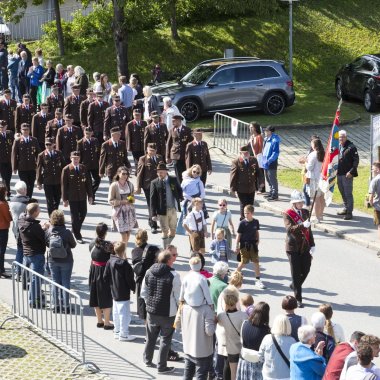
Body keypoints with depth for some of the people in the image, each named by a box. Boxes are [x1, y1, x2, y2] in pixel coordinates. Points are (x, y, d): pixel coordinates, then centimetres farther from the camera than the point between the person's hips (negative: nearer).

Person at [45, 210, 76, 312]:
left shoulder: (48, 232, -10)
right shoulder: (67, 232, -18)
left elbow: (46, 244, 3)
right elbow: (73, 245, -6)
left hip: (52, 260, 3)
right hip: (66, 261, -3)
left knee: (55, 283, 12)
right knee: (66, 283, 7)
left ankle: (55, 306, 15)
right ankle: (66, 306, 9)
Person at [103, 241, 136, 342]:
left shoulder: (110, 262, -2)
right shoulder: (125, 264, -22)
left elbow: (106, 277, 4)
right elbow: (130, 279, -17)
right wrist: (134, 288, -1)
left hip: (114, 293, 8)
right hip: (124, 294, -8)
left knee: (116, 313, 19)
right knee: (124, 314, 2)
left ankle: (117, 331, 30)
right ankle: (124, 334, 7)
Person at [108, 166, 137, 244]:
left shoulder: (130, 184, 6)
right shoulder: (114, 185, -7)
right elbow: (110, 201, -6)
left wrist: (132, 200, -2)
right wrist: (122, 202, -16)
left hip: (130, 210, 4)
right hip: (119, 211, -4)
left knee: (128, 232, 2)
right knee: (124, 233, -11)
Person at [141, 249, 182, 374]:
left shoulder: (149, 272, -3)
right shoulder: (173, 275, -19)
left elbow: (143, 292, 6)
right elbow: (178, 297, -13)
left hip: (151, 311, 5)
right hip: (168, 313, -5)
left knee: (151, 337, 21)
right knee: (165, 339, 7)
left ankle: (147, 360, 37)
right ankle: (162, 366, 12)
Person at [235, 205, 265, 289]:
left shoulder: (256, 222, 0)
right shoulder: (242, 223, -10)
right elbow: (239, 235, -6)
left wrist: (258, 240, -1)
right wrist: (237, 246, -6)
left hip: (253, 244, 3)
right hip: (244, 245, -3)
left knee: (256, 262, 1)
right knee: (243, 262, 5)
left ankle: (258, 280, 6)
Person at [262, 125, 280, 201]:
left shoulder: (275, 141, -18)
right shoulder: (266, 139, 9)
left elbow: (276, 153, -21)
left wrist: (269, 160, -24)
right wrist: (264, 159, 13)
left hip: (272, 163, -9)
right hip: (266, 162, 9)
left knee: (272, 179, -4)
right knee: (268, 178, 18)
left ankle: (275, 195, 2)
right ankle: (271, 192, 30)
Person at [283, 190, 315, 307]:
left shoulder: (305, 212, 9)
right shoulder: (288, 214, -9)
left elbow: (309, 230, 15)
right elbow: (289, 229, -25)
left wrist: (312, 245, 9)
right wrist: (302, 225, -39)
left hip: (305, 247, 5)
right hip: (293, 248, -5)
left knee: (306, 269, 7)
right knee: (296, 273, -1)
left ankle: (294, 286, 37)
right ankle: (298, 299, 5)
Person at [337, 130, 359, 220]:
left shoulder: (351, 147, -12)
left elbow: (356, 160, -13)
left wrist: (351, 172, -18)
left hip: (347, 175, -7)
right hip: (339, 174, 7)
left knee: (348, 193, -4)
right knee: (342, 192, 18)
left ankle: (349, 212, 1)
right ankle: (346, 209, 32)